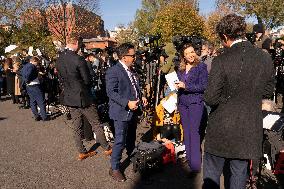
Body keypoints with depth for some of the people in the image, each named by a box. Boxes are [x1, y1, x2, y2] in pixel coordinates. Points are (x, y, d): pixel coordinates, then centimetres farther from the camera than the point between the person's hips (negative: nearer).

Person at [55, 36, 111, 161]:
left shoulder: (59, 60, 2)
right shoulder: (78, 60, -20)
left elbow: (61, 79, 11)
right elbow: (87, 80, -13)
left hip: (68, 98, 7)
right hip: (83, 97, -6)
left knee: (76, 126, 14)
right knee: (95, 124, 6)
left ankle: (82, 152, 25)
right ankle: (106, 148, 18)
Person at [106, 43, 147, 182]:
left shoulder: (130, 70, 10)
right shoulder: (113, 71, -17)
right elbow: (111, 92, -22)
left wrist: (141, 97, 4)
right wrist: (127, 103, -28)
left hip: (133, 111, 8)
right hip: (122, 112, -8)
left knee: (131, 139, 23)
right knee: (120, 141, 0)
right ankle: (114, 168, 18)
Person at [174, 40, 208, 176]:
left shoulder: (201, 66, -5)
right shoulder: (181, 68, 11)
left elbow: (203, 86, -13)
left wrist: (185, 86, -19)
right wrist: (176, 86, 3)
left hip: (195, 102, -6)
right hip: (182, 102, 6)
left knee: (194, 131, -9)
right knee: (186, 131, 12)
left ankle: (195, 164, -2)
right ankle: (189, 157, 26)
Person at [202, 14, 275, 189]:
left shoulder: (221, 61, -19)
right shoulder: (266, 58, -5)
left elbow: (211, 98, -17)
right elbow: (268, 91, 8)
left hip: (221, 129, -4)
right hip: (250, 130, 4)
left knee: (212, 174, 16)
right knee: (239, 173, 21)